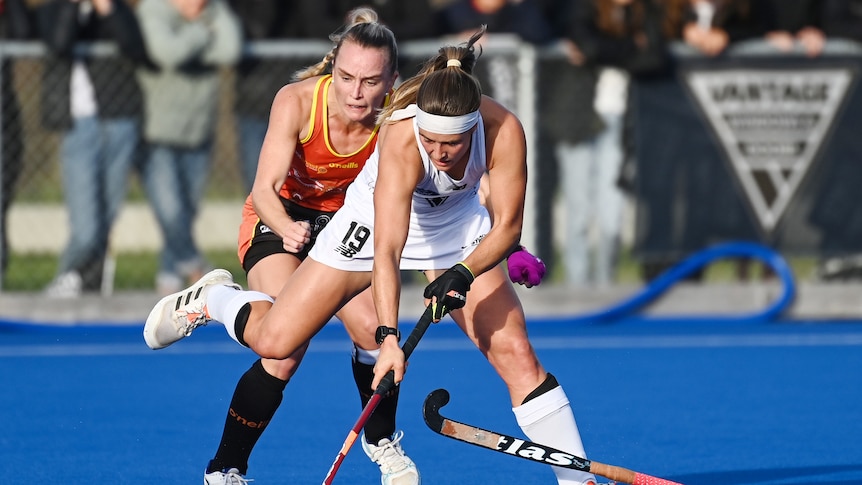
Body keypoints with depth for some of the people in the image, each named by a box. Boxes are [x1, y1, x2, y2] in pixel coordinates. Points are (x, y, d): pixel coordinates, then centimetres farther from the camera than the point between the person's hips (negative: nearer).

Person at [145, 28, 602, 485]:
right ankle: (214, 298, 29)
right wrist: (389, 337, -52)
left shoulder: (504, 131, -32)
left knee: (516, 354, -11)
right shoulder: (401, 139, -39)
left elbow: (507, 224, -23)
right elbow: (386, 250, -43)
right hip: (375, 220, -2)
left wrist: (464, 273, -40)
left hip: (459, 226, 2)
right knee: (274, 341, -5)